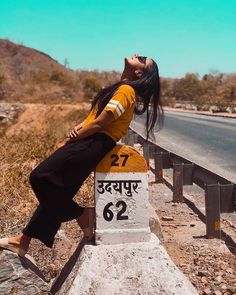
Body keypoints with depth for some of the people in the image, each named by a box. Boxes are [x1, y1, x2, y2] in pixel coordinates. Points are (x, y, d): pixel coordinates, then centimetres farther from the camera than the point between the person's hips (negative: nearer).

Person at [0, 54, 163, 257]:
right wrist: (80, 127, -1)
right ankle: (24, 240, 20)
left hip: (96, 143, -9)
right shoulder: (120, 88, 19)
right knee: (55, 190, 11)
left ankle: (82, 215, -2)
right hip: (89, 141, 9)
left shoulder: (126, 90, -11)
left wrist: (69, 140, -7)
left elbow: (100, 123, -17)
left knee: (40, 177, -15)